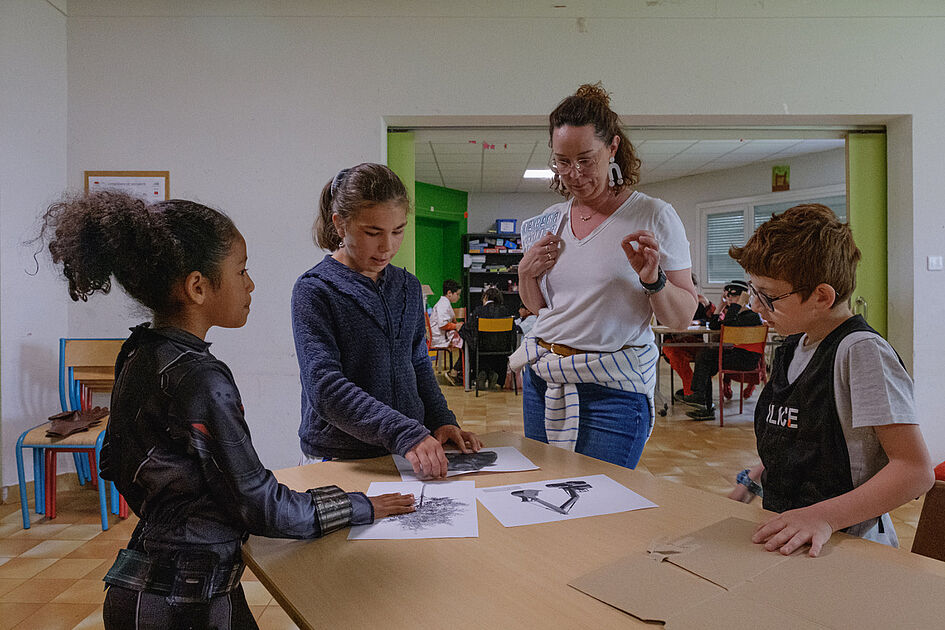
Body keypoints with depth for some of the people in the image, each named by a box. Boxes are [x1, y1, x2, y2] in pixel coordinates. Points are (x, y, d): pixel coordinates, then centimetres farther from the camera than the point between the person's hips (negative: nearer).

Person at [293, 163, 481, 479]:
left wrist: (441, 421, 3)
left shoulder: (408, 287, 11)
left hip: (411, 454, 4)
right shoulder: (314, 290, -8)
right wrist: (404, 433, -26)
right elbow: (326, 387, -18)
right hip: (339, 459, -3)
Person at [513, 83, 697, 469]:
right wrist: (527, 272, -2)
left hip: (614, 387, -4)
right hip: (542, 379, 5)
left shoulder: (655, 217, -6)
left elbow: (682, 318, -4)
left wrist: (653, 280, -22)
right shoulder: (552, 219, 7)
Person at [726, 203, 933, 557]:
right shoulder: (795, 346, 11)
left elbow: (916, 470, -16)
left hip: (847, 545, -6)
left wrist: (823, 517, -25)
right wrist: (758, 475, 10)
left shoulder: (862, 351, -12)